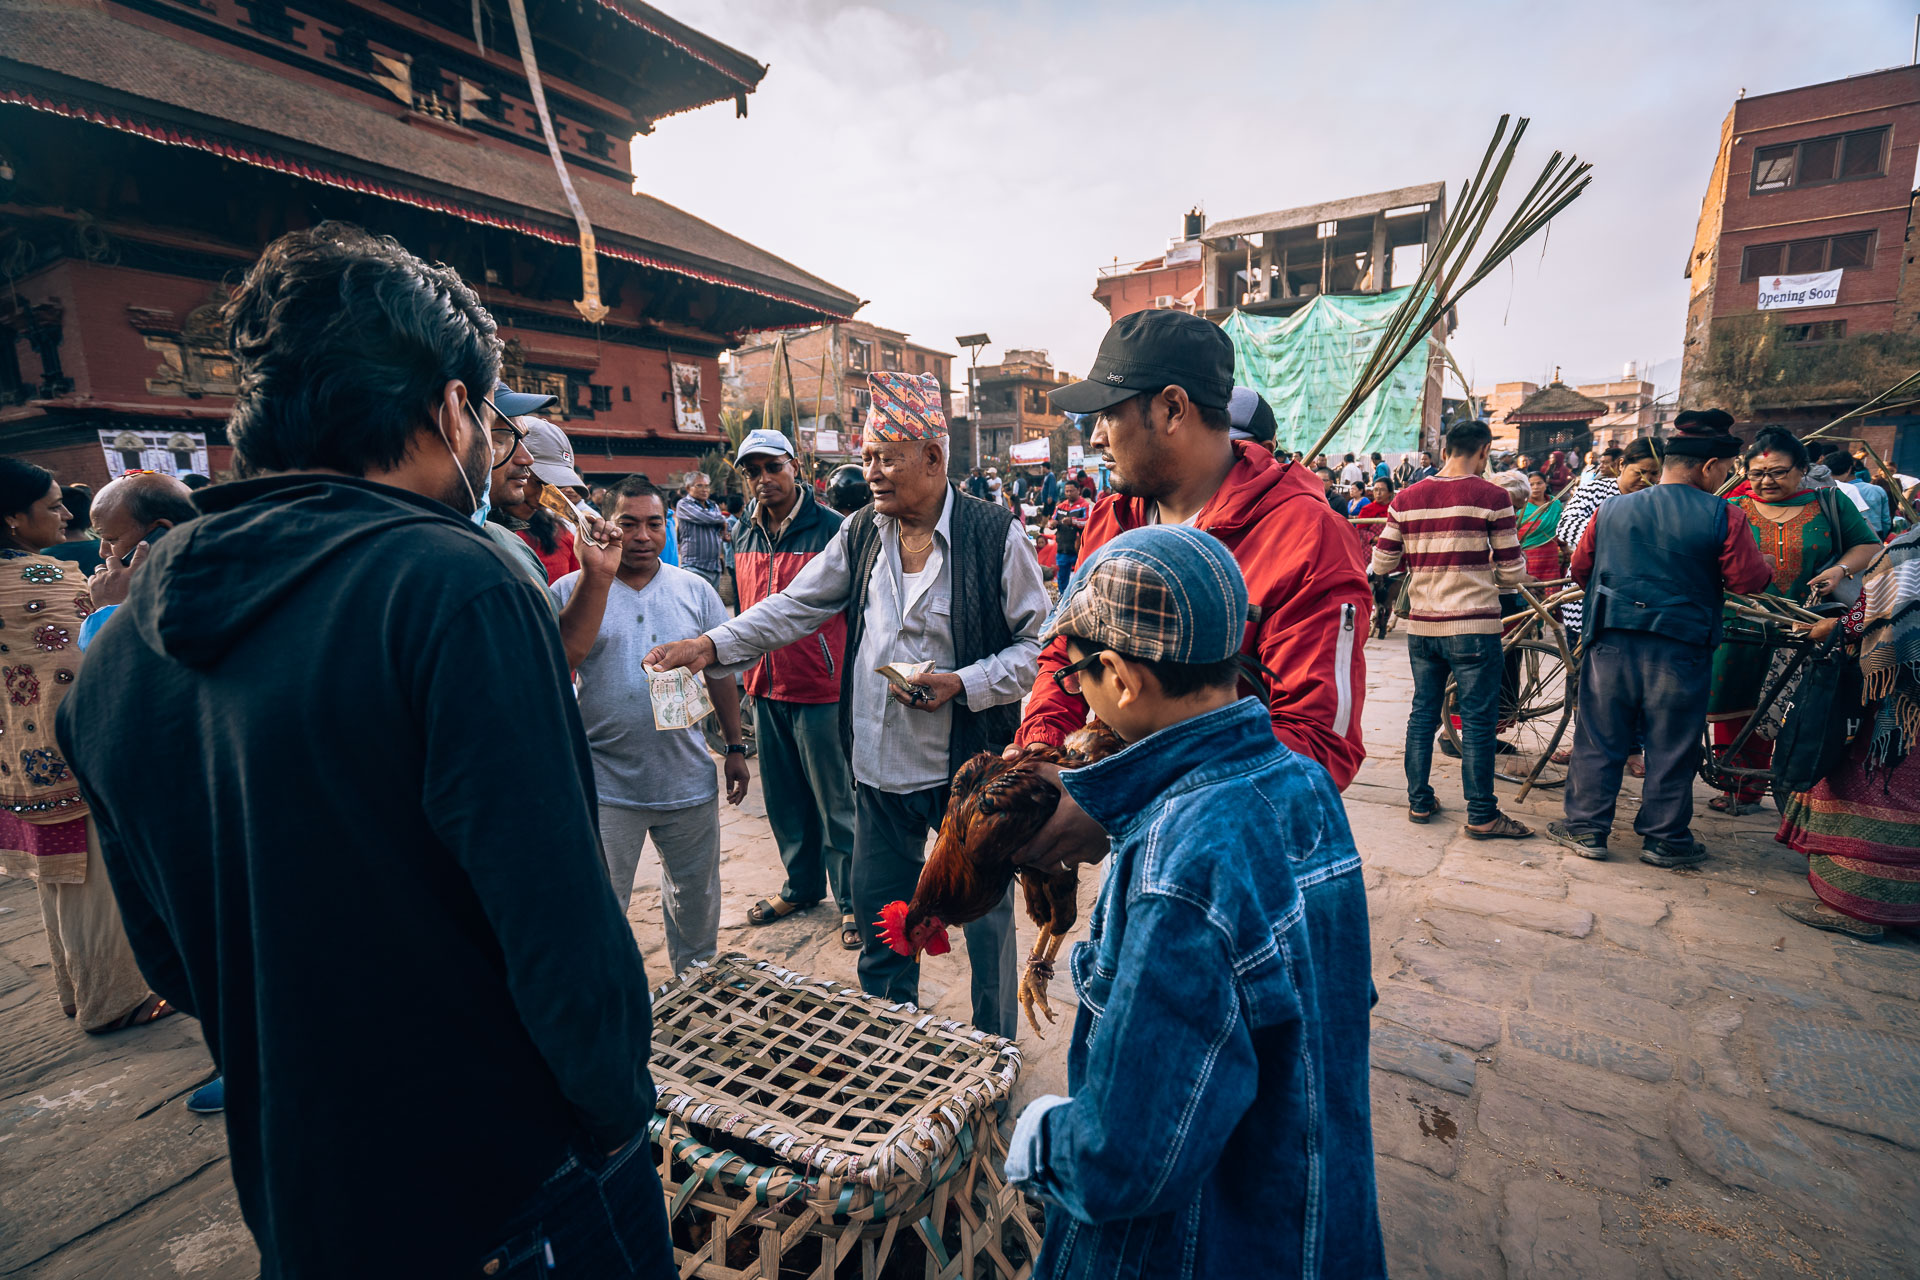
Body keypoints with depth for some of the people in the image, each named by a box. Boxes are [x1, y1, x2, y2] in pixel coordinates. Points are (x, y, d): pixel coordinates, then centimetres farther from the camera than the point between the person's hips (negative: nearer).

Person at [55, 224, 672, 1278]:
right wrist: (618, 1114, -12)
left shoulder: (126, 637, -1)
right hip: (514, 1185, -6)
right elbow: (560, 923, -28)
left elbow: (163, 951, 8)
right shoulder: (454, 584, -26)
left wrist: (284, 1069, 19)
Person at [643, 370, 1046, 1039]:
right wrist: (711, 644, -4)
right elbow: (795, 607, 8)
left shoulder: (994, 533, -11)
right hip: (880, 765, 5)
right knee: (878, 919, 18)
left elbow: (1038, 642, -8)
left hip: (970, 764, -4)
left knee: (986, 920, 12)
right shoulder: (860, 533, 4)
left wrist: (963, 684, -21)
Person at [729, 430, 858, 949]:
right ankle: (802, 885, 36)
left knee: (835, 800, 5)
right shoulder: (745, 537, 9)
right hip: (766, 689, 7)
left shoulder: (830, 528, -11)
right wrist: (749, 672, 19)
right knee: (784, 799, 17)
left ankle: (852, 900, 20)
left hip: (821, 690, -6)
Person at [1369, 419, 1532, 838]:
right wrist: (1484, 570, 16)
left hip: (1421, 625, 4)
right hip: (1473, 626, -4)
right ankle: (1481, 815, 11)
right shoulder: (1492, 497, -7)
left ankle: (1419, 800, 22)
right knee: (1478, 721, 3)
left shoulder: (1406, 498, 3)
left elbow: (1381, 564, 4)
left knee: (1422, 713, 14)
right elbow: (1513, 573, -5)